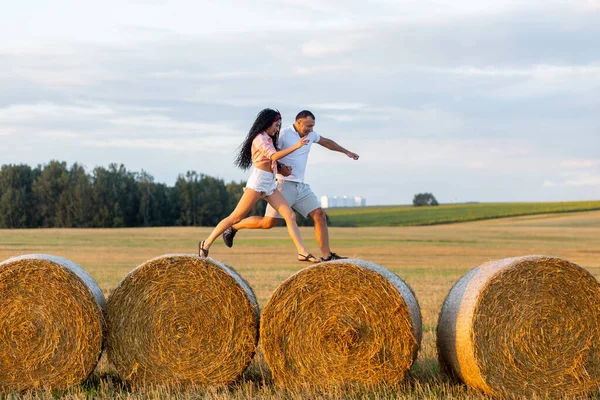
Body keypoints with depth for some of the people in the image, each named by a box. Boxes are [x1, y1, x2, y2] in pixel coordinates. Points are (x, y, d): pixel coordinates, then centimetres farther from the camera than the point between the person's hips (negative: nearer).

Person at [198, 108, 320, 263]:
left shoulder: (268, 139, 21)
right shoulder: (260, 138, -8)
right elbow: (274, 156, -21)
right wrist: (295, 147, -22)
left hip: (270, 184, 9)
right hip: (258, 182, -9)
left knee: (290, 216, -3)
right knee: (236, 217, -7)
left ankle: (303, 253, -8)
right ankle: (206, 244, 1)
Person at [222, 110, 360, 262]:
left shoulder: (311, 135, 13)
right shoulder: (284, 134, -11)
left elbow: (327, 142, 32)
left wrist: (346, 152, 41)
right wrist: (279, 168, -26)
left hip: (301, 186, 7)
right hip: (284, 185, -7)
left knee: (320, 216, -4)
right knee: (268, 223, -8)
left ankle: (326, 256, -3)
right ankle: (233, 228, 12)